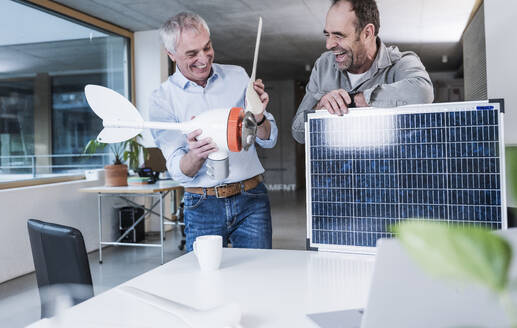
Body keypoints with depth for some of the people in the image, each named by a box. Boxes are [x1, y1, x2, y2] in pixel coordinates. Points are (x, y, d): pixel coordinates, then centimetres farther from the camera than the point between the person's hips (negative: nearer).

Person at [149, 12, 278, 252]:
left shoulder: (237, 76, 4)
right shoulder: (162, 99, -3)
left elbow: (269, 141, 6)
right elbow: (178, 172, -8)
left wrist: (258, 119, -16)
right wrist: (196, 154, -30)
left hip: (251, 198, 2)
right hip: (202, 207, -1)